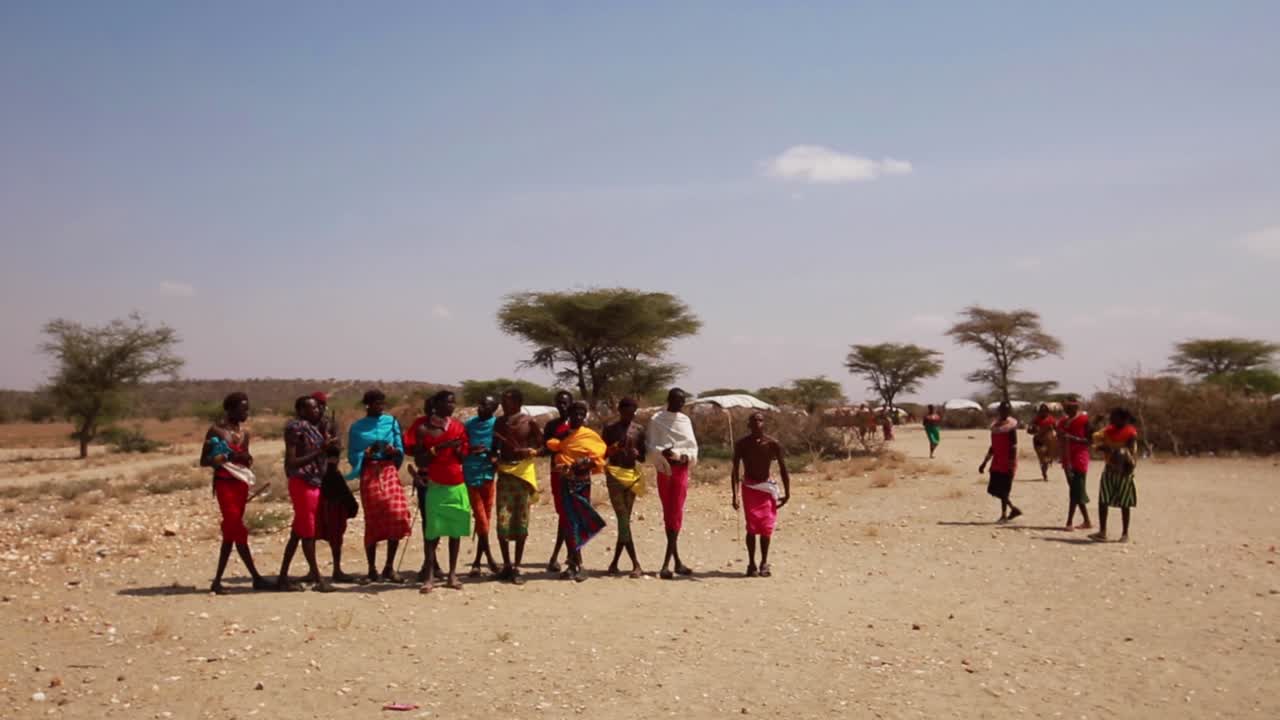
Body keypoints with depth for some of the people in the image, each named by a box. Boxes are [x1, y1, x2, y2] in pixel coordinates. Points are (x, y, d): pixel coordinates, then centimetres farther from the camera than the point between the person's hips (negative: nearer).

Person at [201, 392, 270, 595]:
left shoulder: (244, 432, 13)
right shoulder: (216, 430, -4)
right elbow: (204, 461, -4)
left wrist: (246, 458, -2)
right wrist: (227, 456, -18)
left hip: (241, 483, 6)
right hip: (224, 483, -6)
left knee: (231, 532, 6)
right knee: (238, 530, -10)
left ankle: (217, 581, 13)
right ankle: (256, 578, -8)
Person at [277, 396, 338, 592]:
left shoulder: (313, 427, 14)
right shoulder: (296, 428, -12)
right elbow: (291, 462, -17)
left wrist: (326, 448, 3)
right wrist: (319, 452, -22)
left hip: (314, 483, 9)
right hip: (302, 484, -9)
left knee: (298, 532, 11)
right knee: (307, 532, -1)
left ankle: (283, 578, 17)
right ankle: (318, 578, 5)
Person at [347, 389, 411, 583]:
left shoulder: (391, 422, 10)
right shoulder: (357, 427, 6)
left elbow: (401, 451, 11)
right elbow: (352, 456, 4)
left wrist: (393, 451, -11)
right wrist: (366, 454, -15)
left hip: (389, 471, 2)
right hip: (369, 474, -2)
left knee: (397, 516, -9)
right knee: (373, 520, -2)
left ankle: (389, 567, 4)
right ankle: (372, 569, 11)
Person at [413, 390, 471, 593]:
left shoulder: (459, 427, 8)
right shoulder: (424, 429, -2)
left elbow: (464, 457, 12)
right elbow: (419, 460, -6)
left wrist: (459, 450, -9)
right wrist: (439, 448, -17)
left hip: (457, 485, 4)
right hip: (435, 485, -4)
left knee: (456, 530, 4)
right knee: (433, 530, -6)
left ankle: (452, 574, 10)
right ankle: (430, 576, -3)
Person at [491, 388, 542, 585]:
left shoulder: (530, 422, -2)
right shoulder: (499, 422, 9)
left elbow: (541, 446, 5)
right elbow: (495, 448, 16)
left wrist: (530, 451, -15)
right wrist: (495, 457, -5)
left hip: (524, 472, -2)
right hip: (504, 473, 2)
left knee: (521, 522, 1)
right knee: (502, 522, -4)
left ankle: (517, 567, 10)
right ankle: (507, 565, 10)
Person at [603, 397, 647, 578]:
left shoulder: (639, 430, 9)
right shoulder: (610, 430, 4)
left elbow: (643, 457, 11)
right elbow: (602, 454, 6)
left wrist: (637, 453, -12)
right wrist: (613, 449, -15)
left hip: (631, 475, 3)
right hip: (614, 475, -3)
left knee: (625, 520, 4)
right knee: (623, 520, -10)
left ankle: (615, 562, 16)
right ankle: (636, 564, -12)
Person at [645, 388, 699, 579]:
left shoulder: (685, 420, 7)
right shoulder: (656, 420, 1)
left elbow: (693, 445, 7)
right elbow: (650, 445, -2)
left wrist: (688, 456, -10)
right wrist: (663, 452, -19)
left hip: (681, 469, 2)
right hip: (664, 469, -2)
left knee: (676, 513, 0)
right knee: (668, 514, 1)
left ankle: (667, 564, 0)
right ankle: (677, 561, 2)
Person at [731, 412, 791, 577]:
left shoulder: (773, 444, -7)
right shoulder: (742, 444, -7)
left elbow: (783, 469, 0)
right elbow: (735, 471, -6)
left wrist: (787, 493, -1)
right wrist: (734, 495, -12)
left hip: (767, 488, 1)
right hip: (749, 488, -1)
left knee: (766, 527, 0)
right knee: (752, 527, -6)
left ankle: (764, 563, 15)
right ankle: (751, 564, 5)